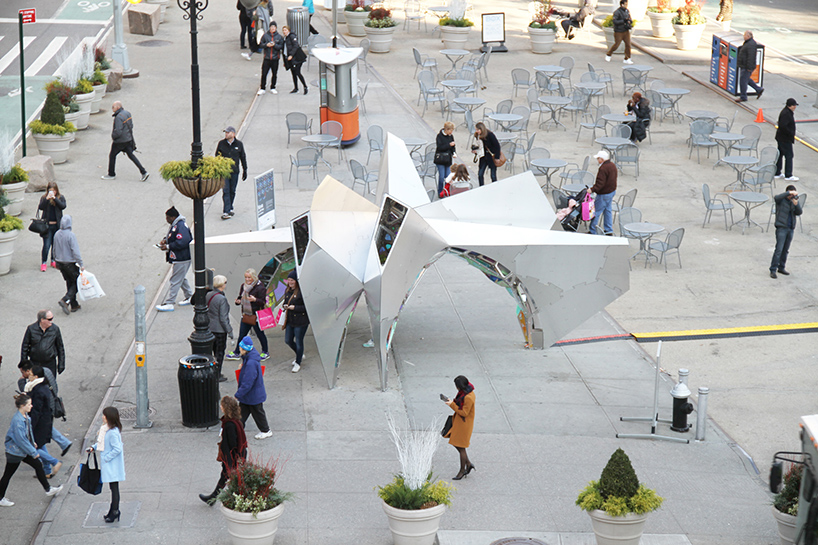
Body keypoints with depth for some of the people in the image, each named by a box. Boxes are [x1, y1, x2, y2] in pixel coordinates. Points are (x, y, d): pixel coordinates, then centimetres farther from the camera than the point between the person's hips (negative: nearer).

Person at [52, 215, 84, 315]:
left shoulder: (57, 234, 2)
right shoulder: (71, 235, -20)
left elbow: (55, 249, 13)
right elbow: (75, 251, -21)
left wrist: (57, 261, 26)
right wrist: (81, 264, -15)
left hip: (60, 263, 7)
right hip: (70, 263, -7)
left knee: (69, 283, 16)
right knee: (76, 283, 6)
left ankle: (74, 305, 20)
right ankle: (65, 300, -11)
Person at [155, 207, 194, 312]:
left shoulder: (180, 227, -24)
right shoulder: (175, 225, 9)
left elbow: (181, 243, -30)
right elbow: (172, 236, 25)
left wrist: (168, 247, -23)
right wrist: (165, 240, 5)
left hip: (181, 259, -11)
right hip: (180, 258, 11)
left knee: (175, 281, -5)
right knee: (181, 278, 23)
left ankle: (168, 304, -1)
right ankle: (189, 297, 37)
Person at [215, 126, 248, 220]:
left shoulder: (239, 144, 2)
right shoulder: (221, 143, 1)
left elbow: (243, 158, 10)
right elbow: (217, 157, 9)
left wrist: (245, 170, 11)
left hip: (234, 171, 1)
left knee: (232, 191, 9)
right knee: (226, 191, -9)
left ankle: (230, 208, 26)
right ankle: (226, 211, -14)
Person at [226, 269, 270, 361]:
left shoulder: (260, 288, -14)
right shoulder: (243, 286, 6)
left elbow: (263, 302, -15)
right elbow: (240, 297, 17)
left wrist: (255, 300, -34)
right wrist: (238, 301, -6)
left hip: (256, 316, -6)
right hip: (246, 315, 6)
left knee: (260, 334, 8)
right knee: (241, 334, 10)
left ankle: (265, 352, 25)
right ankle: (236, 353, 19)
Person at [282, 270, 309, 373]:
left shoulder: (302, 291, -18)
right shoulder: (287, 291, 7)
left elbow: (307, 307, -17)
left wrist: (294, 308, -21)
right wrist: (285, 306, -1)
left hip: (301, 322, -8)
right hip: (290, 320, 8)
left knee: (298, 342, 3)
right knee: (288, 340, 14)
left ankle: (298, 363, 21)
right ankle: (300, 355, 40)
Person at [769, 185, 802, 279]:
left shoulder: (794, 200, 8)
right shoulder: (781, 199, -7)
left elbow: (799, 213, -1)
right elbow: (777, 197, -32)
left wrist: (796, 205, -20)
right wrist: (789, 193, -35)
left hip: (791, 229, 6)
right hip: (781, 228, -6)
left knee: (785, 250, 13)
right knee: (779, 249, -11)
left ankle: (781, 268, 25)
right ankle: (772, 270, -8)